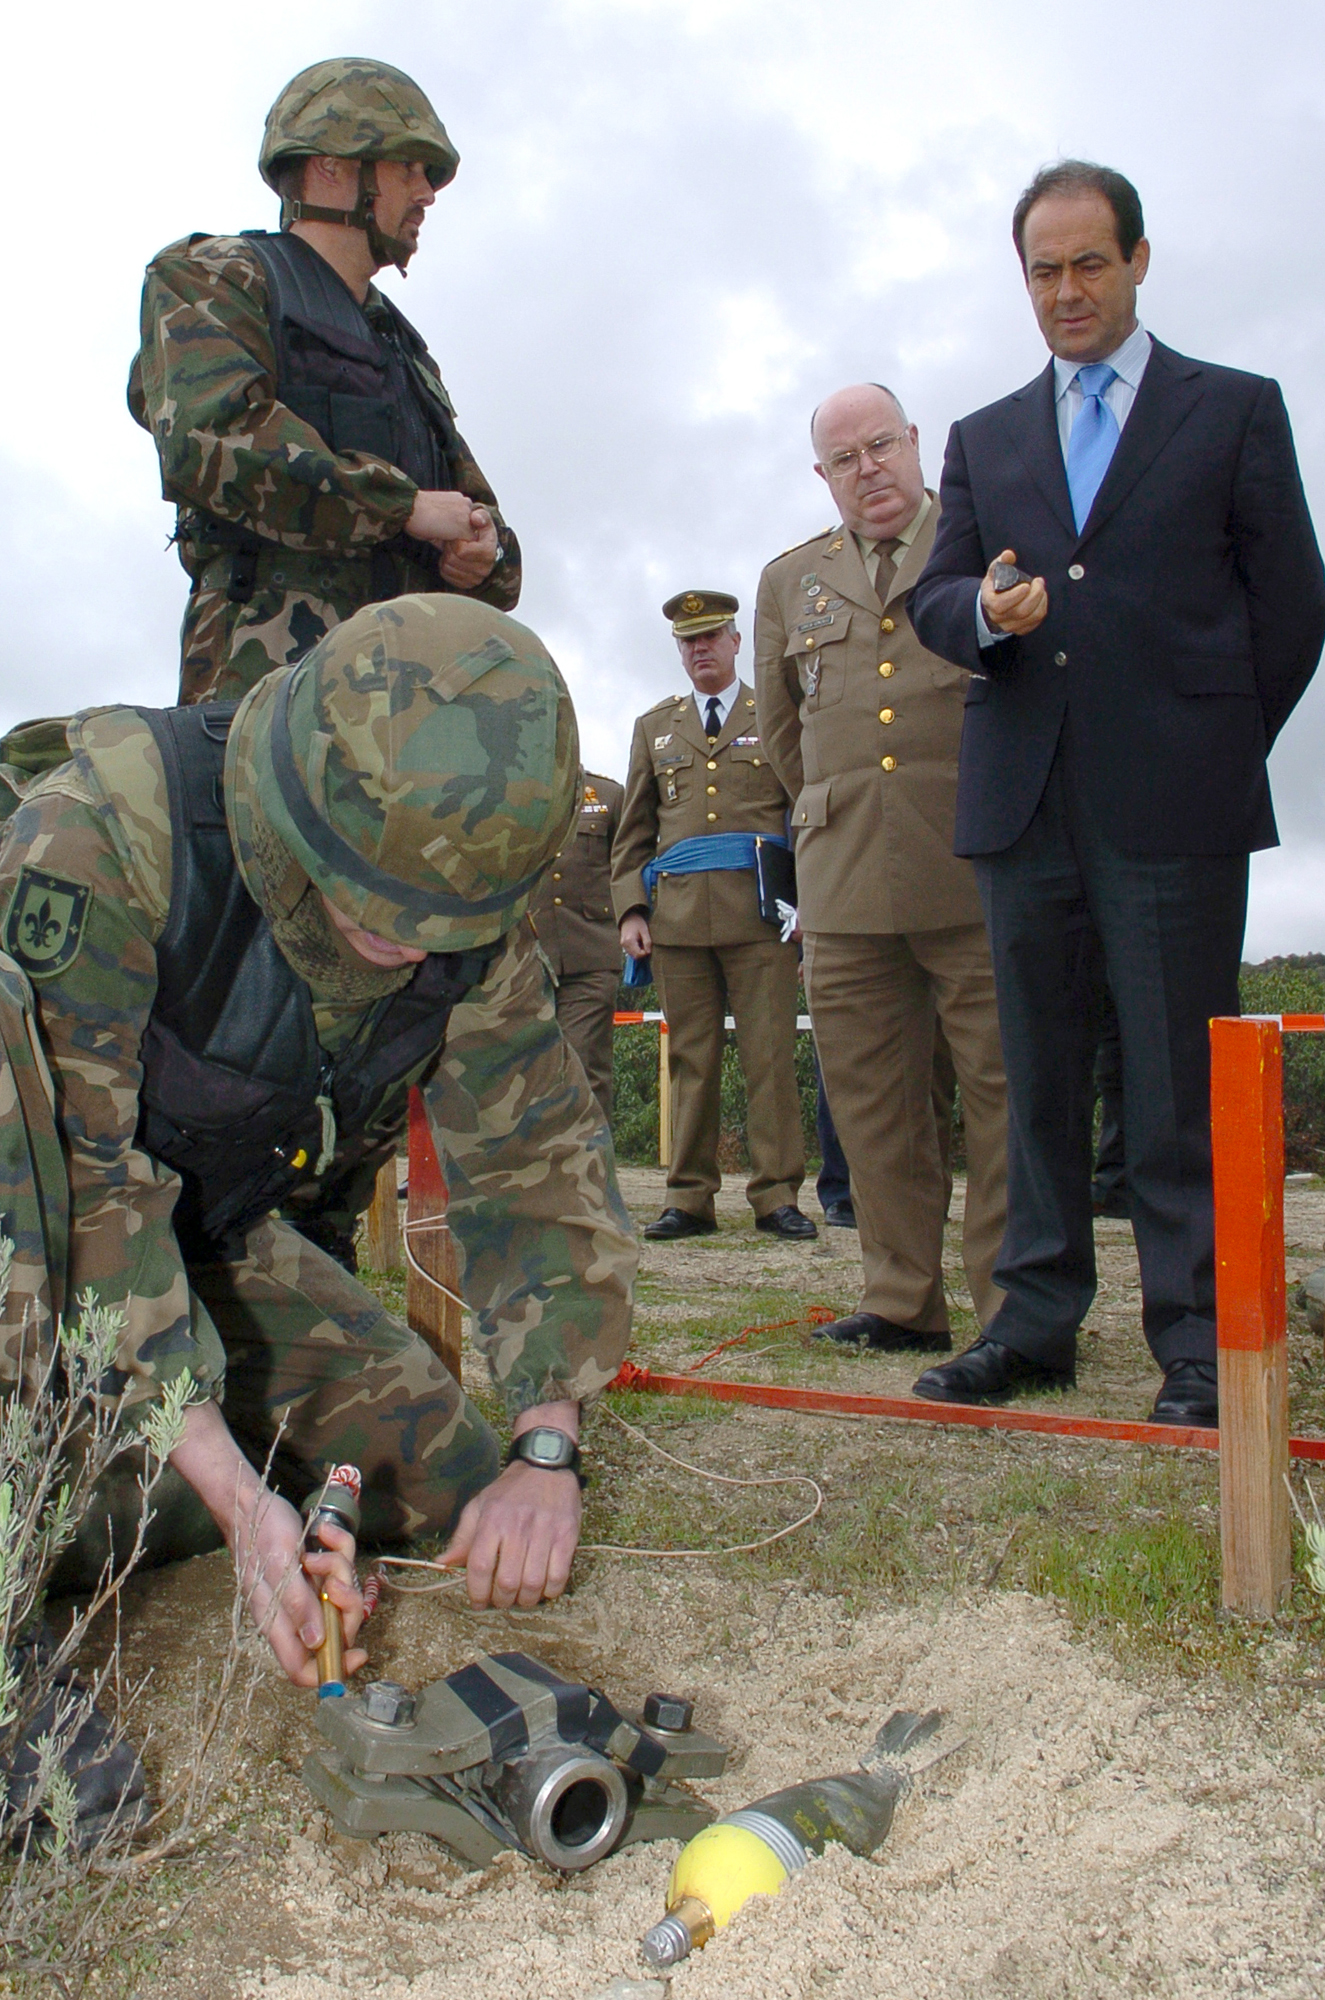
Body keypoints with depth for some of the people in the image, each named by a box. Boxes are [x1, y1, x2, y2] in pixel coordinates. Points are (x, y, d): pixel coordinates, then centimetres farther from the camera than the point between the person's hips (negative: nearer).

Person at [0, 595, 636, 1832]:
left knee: (446, 1487, 3)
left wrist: (545, 1452, -20)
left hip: (222, 1230, 6)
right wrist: (235, 1499, -37)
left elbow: (537, 1165, -10)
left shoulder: (474, 922, -16)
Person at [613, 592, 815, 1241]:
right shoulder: (655, 726, 21)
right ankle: (690, 1198, 7)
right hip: (677, 914, 2)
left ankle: (776, 1196, 1)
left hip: (761, 912, -2)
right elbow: (633, 833, 18)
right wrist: (630, 909, 4)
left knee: (770, 1056, -5)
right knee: (690, 1060, 2)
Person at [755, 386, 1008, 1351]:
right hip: (845, 877, 3)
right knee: (875, 1100, 3)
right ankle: (905, 1302, 11)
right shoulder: (790, 580, 20)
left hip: (980, 864, -3)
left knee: (1006, 1087, -5)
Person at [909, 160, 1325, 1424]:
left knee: (1179, 1084, -4)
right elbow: (934, 597, 12)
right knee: (1038, 1077, 6)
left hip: (1173, 803, -3)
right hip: (1024, 801, 3)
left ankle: (1196, 1346, 4)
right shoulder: (983, 439, 21)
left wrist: (1214, 755, 6)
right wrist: (985, 611, -11)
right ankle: (1038, 1319, 14)